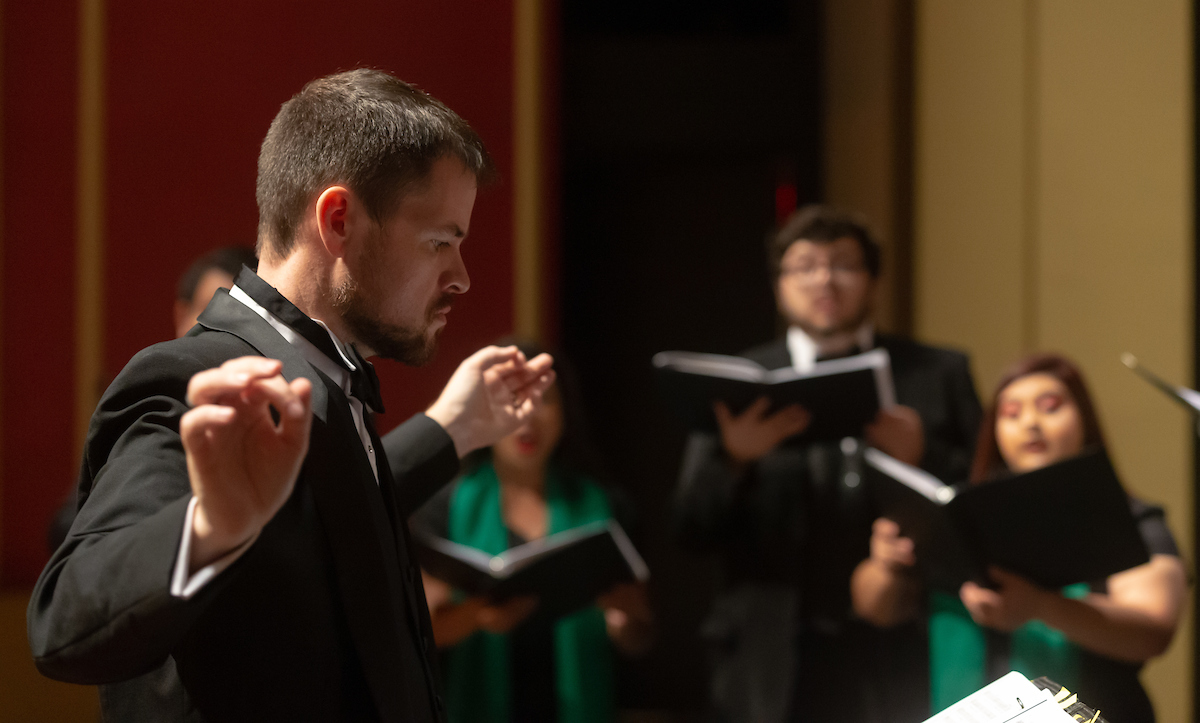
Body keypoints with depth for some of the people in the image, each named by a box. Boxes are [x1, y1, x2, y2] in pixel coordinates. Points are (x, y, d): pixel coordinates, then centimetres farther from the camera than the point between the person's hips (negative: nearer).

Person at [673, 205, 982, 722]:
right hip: (774, 665, 1)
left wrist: (925, 457, -13)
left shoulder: (940, 375, 9)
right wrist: (733, 456, -15)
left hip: (901, 657, 0)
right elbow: (693, 529, 3)